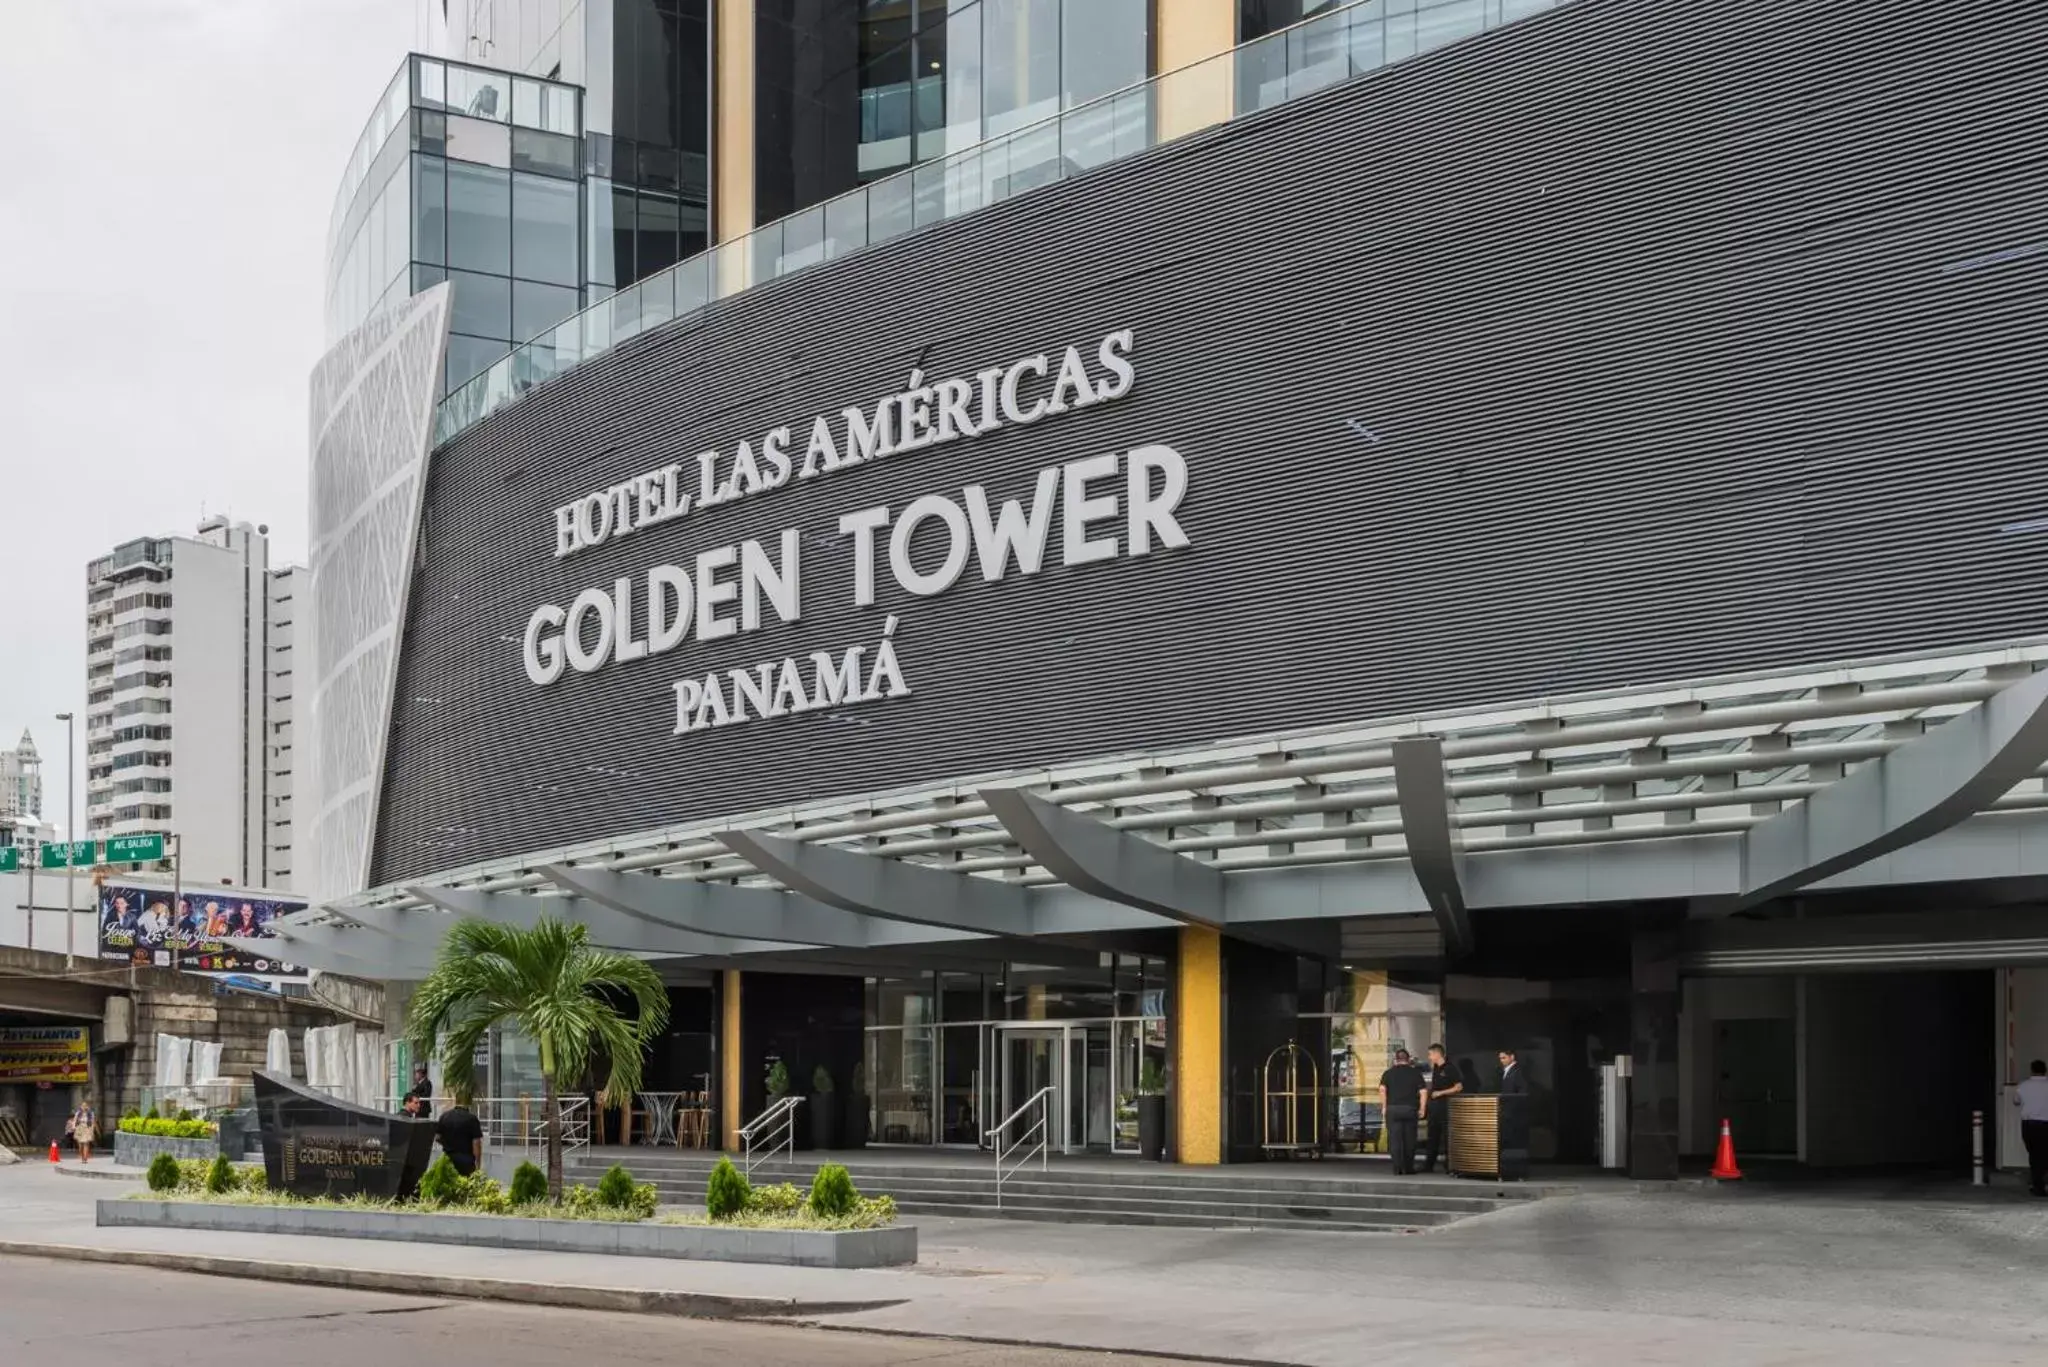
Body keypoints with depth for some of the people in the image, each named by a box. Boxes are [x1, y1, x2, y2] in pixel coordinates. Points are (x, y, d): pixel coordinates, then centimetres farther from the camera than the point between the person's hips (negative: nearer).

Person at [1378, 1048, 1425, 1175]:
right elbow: (1422, 1092, 0)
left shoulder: (1389, 1073, 6)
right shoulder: (1415, 1073, 7)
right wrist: (1421, 1109, 6)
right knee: (1409, 1140, 9)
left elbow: (1382, 1089, -9)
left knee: (1395, 1140, 0)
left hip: (1393, 1108, -1)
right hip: (1410, 1109, 1)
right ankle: (1408, 1168, 14)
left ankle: (1398, 1168, -6)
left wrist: (1384, 1107, -2)